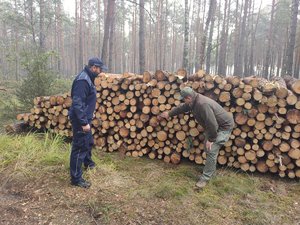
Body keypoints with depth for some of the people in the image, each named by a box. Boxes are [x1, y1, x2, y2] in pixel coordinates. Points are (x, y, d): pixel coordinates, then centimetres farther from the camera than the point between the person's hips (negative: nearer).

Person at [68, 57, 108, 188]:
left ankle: (88, 163, 49)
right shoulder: (82, 80, -22)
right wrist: (84, 122, -27)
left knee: (89, 142, 26)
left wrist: (89, 115, 26)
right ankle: (76, 178, 7)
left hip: (85, 118, 11)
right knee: (79, 147, -3)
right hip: (80, 120, -11)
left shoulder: (88, 78, 11)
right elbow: (77, 104, -27)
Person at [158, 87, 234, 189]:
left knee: (211, 150, -13)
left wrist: (211, 139, -21)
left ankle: (205, 178, -3)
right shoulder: (194, 102, -3)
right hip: (214, 126, 10)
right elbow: (182, 107, 17)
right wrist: (169, 113, 27)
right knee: (207, 147, 18)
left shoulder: (203, 104, -35)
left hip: (224, 126, -10)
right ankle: (211, 168, 37)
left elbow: (212, 124, -34)